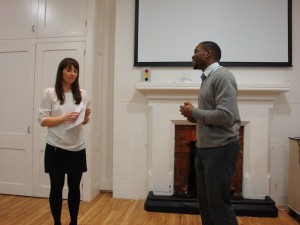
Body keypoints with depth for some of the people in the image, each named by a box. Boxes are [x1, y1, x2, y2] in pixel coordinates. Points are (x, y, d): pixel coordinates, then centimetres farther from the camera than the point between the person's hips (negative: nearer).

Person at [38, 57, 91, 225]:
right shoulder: (50, 93, -4)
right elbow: (42, 120, -7)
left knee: (75, 187, 12)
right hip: (56, 149, -3)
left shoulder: (82, 94, 6)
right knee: (57, 188, 8)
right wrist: (64, 117, -19)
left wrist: (86, 116, -10)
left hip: (77, 149, 3)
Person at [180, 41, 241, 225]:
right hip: (205, 149, 9)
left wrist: (194, 111, -12)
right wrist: (194, 116, 3)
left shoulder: (222, 76, -12)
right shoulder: (208, 78, 16)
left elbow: (225, 116, -24)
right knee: (205, 202, 16)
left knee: (218, 202, 0)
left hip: (220, 149, -9)